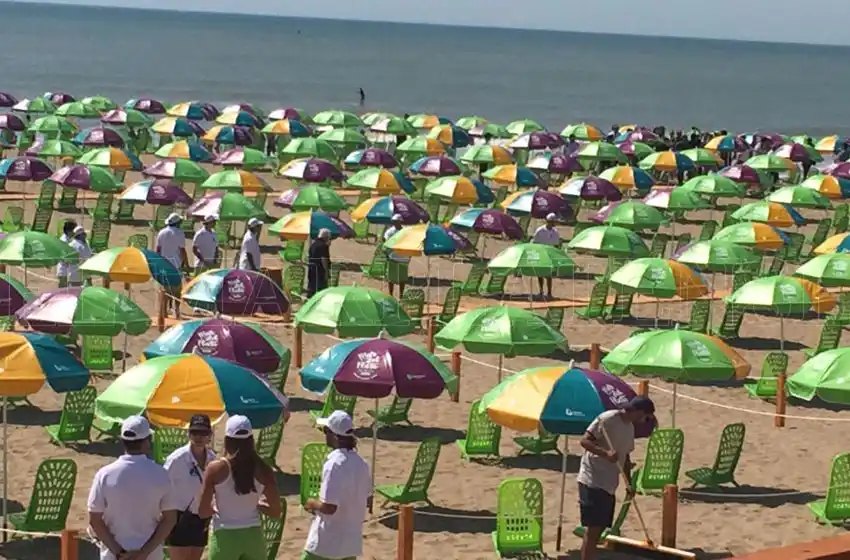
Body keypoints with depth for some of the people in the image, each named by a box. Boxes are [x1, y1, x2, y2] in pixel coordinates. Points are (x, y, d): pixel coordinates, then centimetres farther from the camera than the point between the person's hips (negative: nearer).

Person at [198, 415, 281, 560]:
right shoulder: (263, 469, -2)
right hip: (253, 537, 3)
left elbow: (203, 511, -6)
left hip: (225, 538, -3)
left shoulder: (216, 468, -8)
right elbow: (276, 511, 1)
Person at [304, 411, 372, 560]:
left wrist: (312, 503, -4)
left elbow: (329, 507, -23)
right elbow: (367, 500, 15)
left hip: (326, 541, -7)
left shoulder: (334, 464, -20)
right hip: (351, 540, 7)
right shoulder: (361, 463, 4)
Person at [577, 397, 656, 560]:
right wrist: (606, 453, -30)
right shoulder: (607, 419, -13)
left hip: (609, 484, 9)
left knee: (600, 528, 10)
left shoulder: (630, 427, 14)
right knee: (592, 528, -11)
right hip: (592, 481, -9)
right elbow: (585, 441, -18)